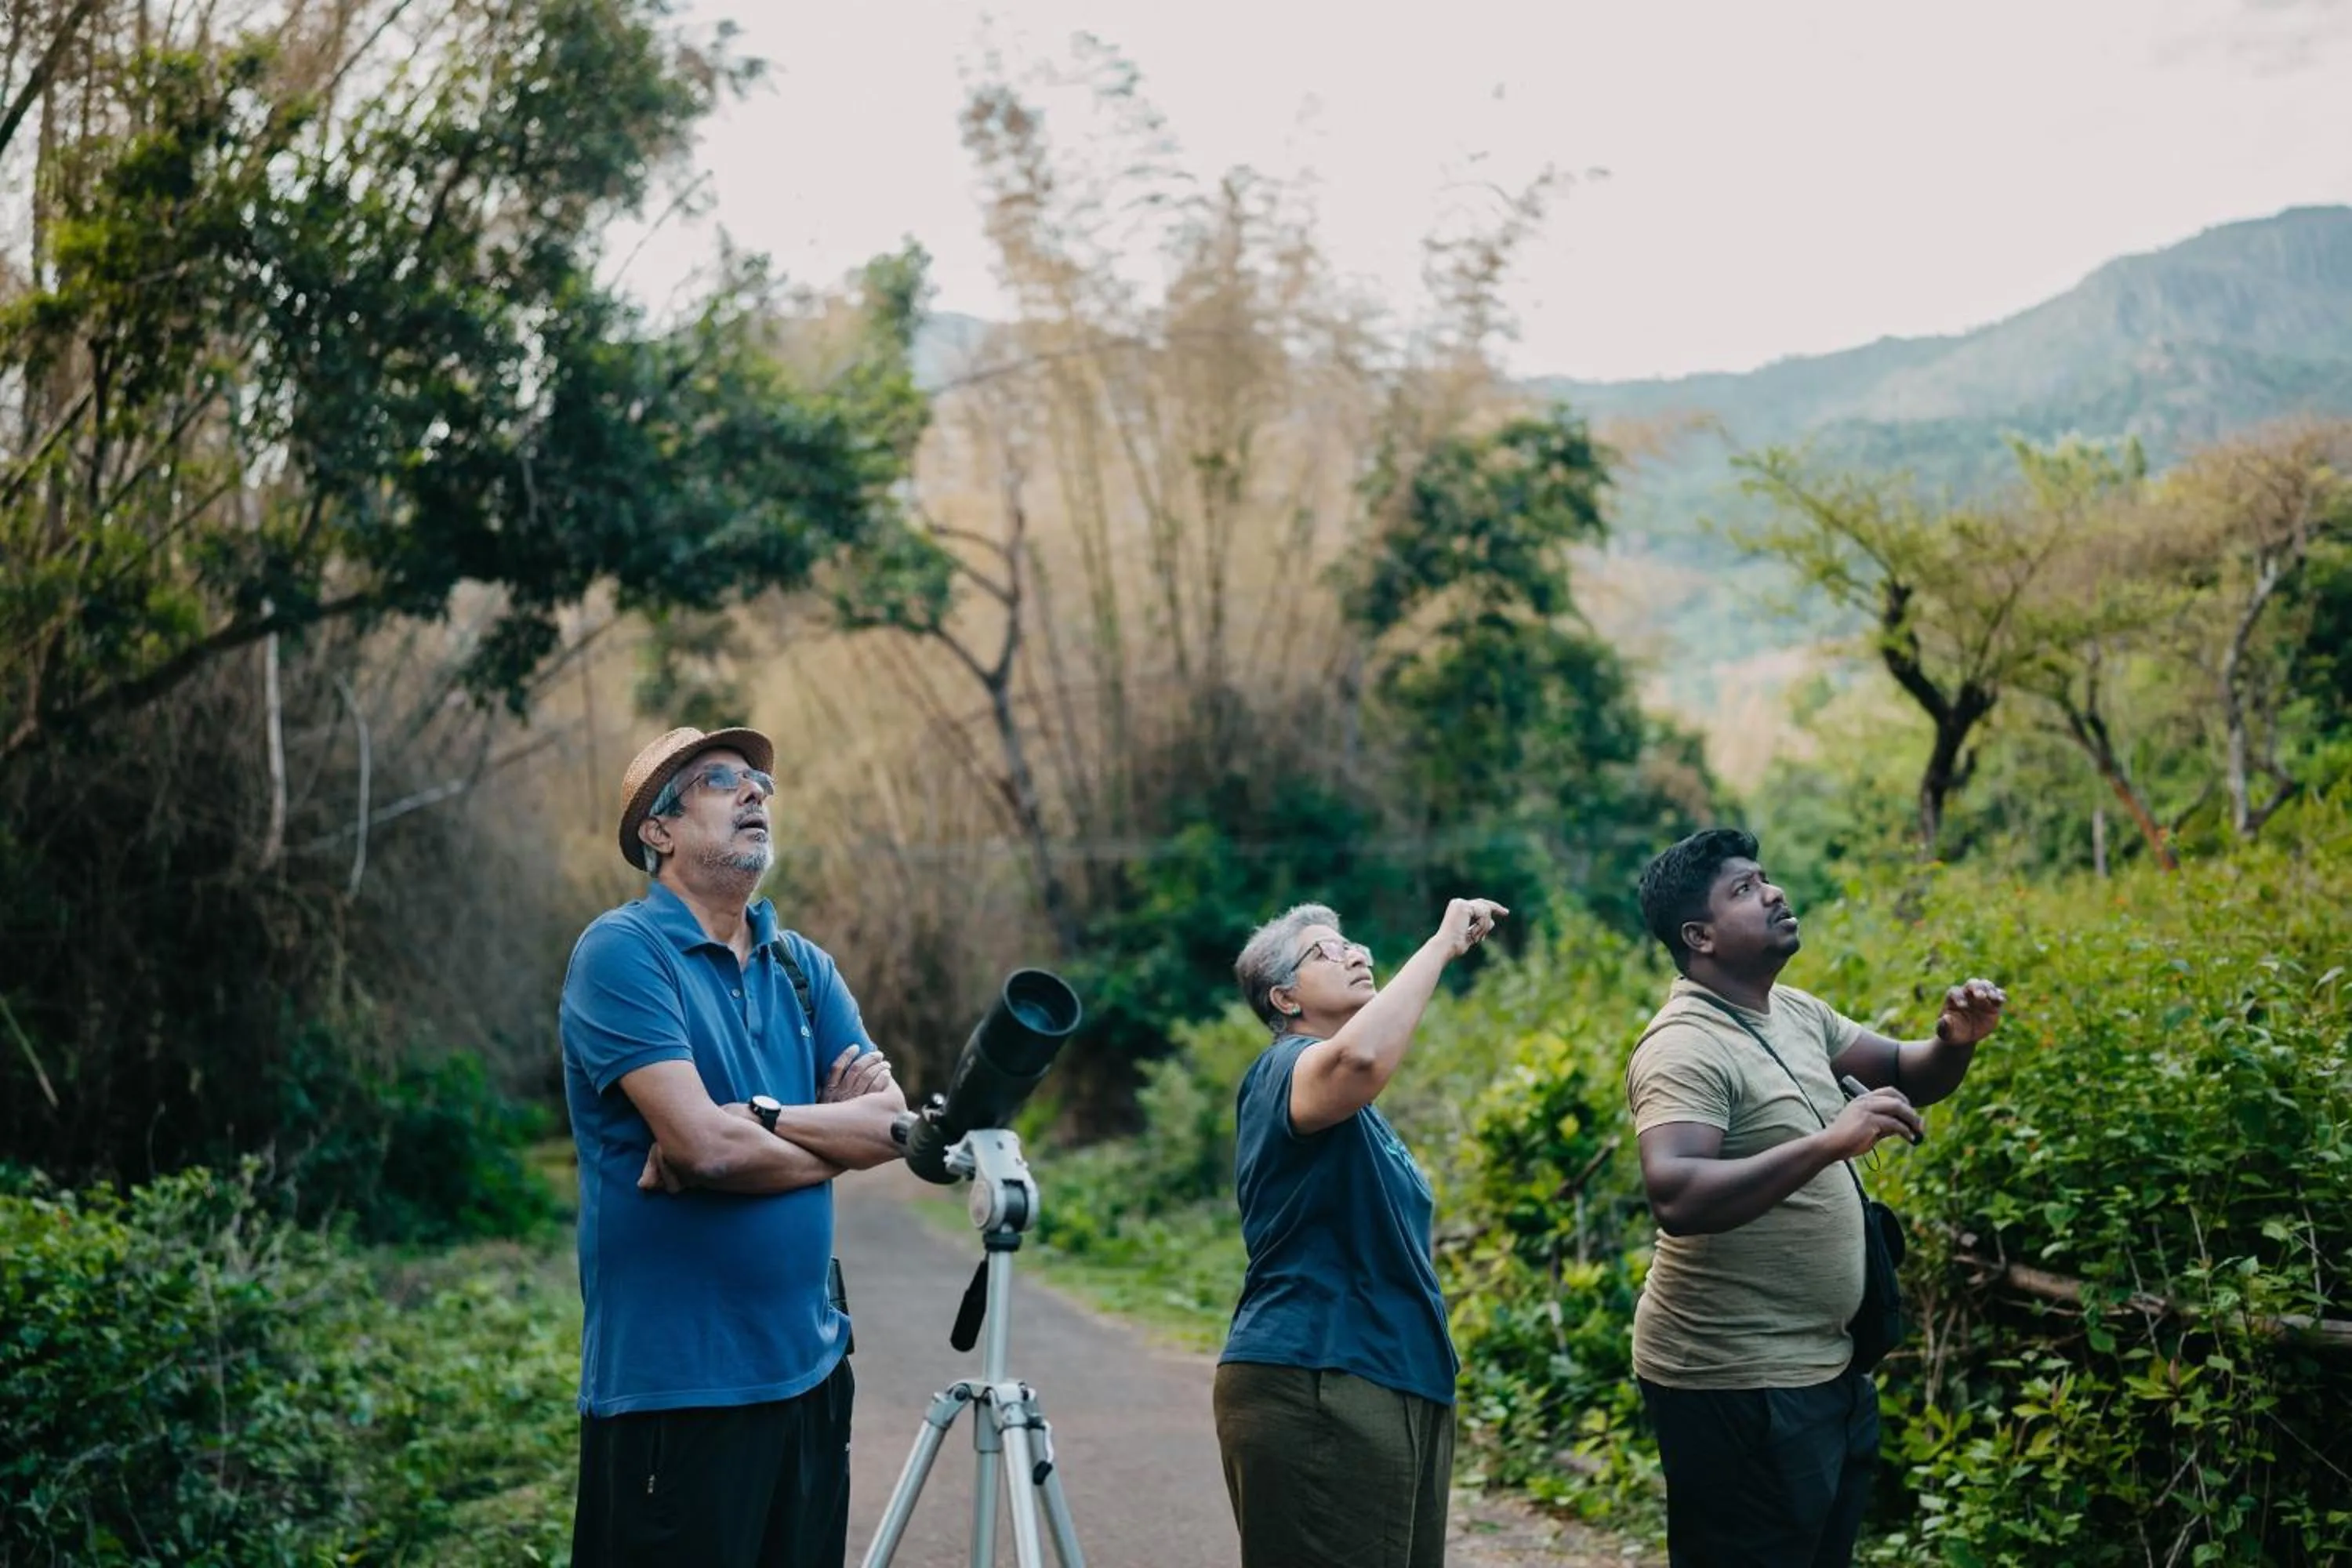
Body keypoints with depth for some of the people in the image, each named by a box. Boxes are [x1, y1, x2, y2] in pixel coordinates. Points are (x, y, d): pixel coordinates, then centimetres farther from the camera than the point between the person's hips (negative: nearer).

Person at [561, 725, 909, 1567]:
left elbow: (892, 1120, 0)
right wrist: (837, 1136, -4)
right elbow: (701, 1144, -20)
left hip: (809, 1369, 7)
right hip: (674, 1387, -7)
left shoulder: (804, 967, 12)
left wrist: (755, 1119, -16)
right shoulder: (621, 952, -9)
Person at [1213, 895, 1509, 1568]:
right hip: (1313, 1389, -9)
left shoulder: (1359, 1109, 23)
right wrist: (1442, 945, -22)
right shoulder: (1286, 1068, -8)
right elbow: (1361, 1055, -32)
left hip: (1399, 1386, 9)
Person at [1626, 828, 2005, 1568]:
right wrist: (1828, 1141, -39)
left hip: (1824, 1365, 9)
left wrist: (1955, 1041, -5)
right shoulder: (1685, 1047, -20)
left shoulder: (1795, 1012, 9)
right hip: (1735, 1383, -9)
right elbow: (1675, 1195, -34)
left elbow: (1906, 1075, 18)